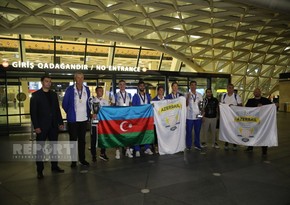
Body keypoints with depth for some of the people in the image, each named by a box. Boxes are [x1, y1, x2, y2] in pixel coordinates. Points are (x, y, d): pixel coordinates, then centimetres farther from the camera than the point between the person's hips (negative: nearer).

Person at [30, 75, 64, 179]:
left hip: (53, 125, 5)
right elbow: (33, 111, -6)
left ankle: (54, 166, 22)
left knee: (54, 146, 11)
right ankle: (40, 170, 13)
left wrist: (60, 122, 6)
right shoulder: (36, 95, -2)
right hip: (42, 126, -4)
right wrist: (36, 126, -13)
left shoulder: (53, 94, 11)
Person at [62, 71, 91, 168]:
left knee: (82, 139, 11)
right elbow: (65, 104, 1)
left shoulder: (87, 89, 5)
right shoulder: (69, 89, -6)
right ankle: (73, 160, 16)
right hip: (73, 119, -3)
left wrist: (88, 114, 8)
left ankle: (82, 159, 23)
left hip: (84, 119, 3)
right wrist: (70, 113, 7)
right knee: (73, 140, 5)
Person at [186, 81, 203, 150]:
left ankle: (197, 145, 21)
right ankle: (188, 145, 14)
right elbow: (186, 105, -9)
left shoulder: (199, 95, 8)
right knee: (189, 131, 4)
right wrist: (188, 97, -23)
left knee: (197, 131, 10)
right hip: (189, 116, -3)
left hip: (198, 116, 3)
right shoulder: (187, 94, -1)